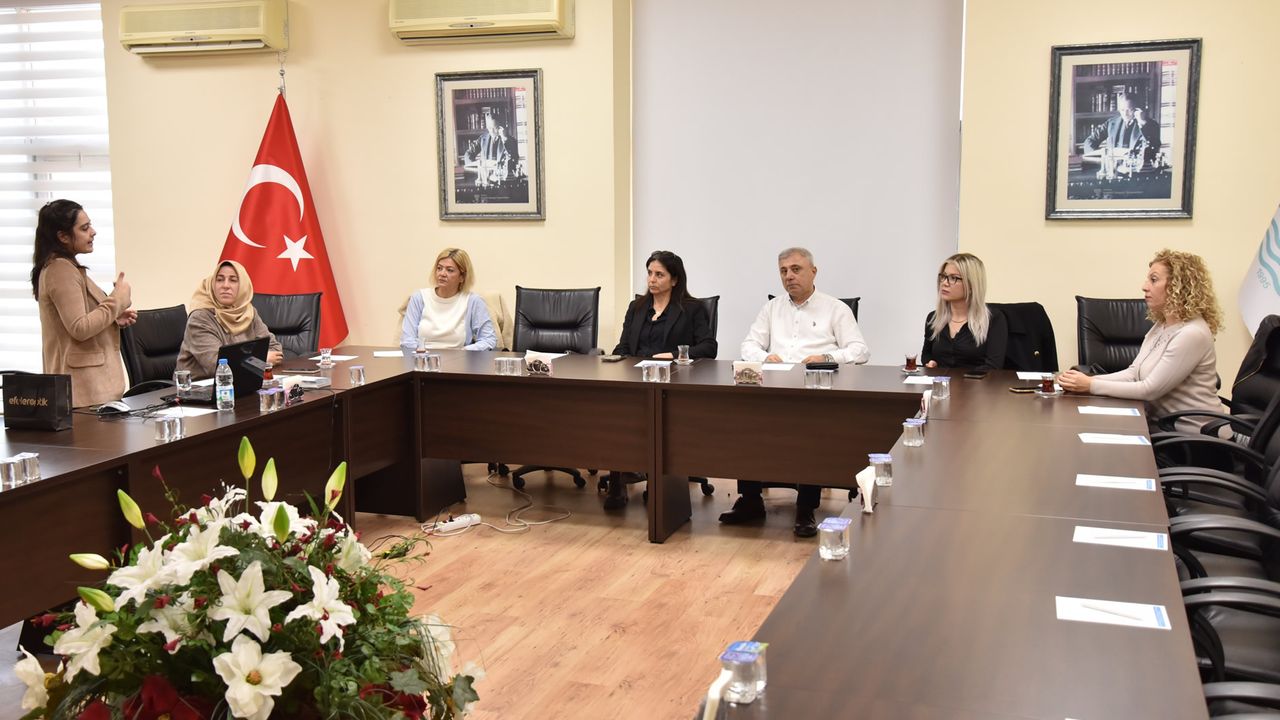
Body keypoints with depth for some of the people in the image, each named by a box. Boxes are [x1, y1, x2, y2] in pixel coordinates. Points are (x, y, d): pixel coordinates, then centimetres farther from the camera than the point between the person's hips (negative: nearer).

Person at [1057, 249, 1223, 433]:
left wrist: (1091, 386, -19)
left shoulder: (1192, 334, -20)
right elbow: (1134, 373, 7)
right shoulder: (1161, 326, 10)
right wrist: (1089, 380, -9)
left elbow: (1150, 389, -21)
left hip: (1191, 434, -8)